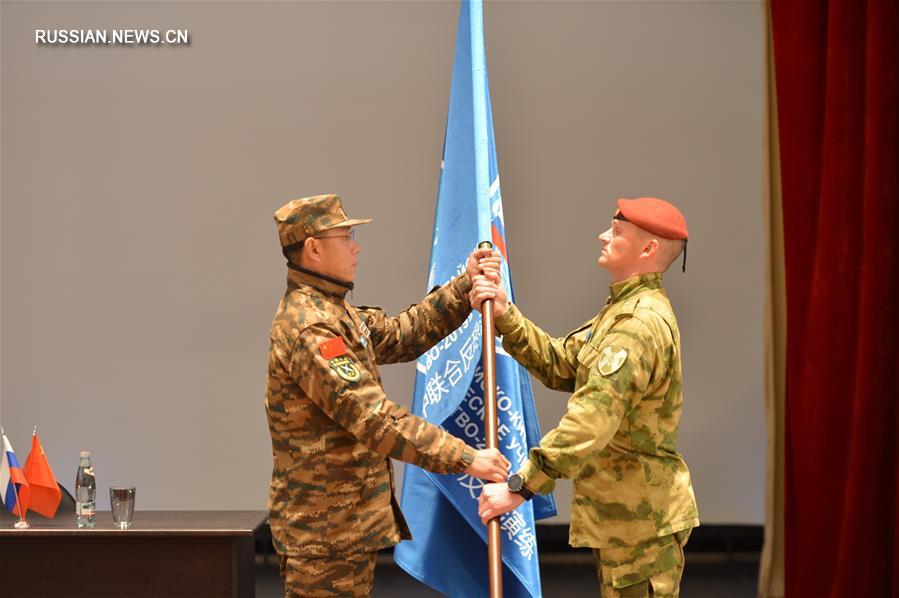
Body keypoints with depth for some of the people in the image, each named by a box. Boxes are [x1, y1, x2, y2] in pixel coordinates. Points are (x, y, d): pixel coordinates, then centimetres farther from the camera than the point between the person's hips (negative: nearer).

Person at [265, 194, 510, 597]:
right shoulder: (309, 328, -22)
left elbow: (401, 336, 15)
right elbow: (375, 419, -28)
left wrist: (464, 287, 8)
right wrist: (465, 458, -27)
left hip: (349, 520, 11)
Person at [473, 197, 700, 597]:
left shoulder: (641, 323, -22)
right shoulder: (625, 310, 15)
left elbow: (592, 419, -31)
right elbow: (560, 365, 11)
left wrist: (521, 485, -32)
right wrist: (506, 317, -2)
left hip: (639, 518, -11)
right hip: (621, 515, 11)